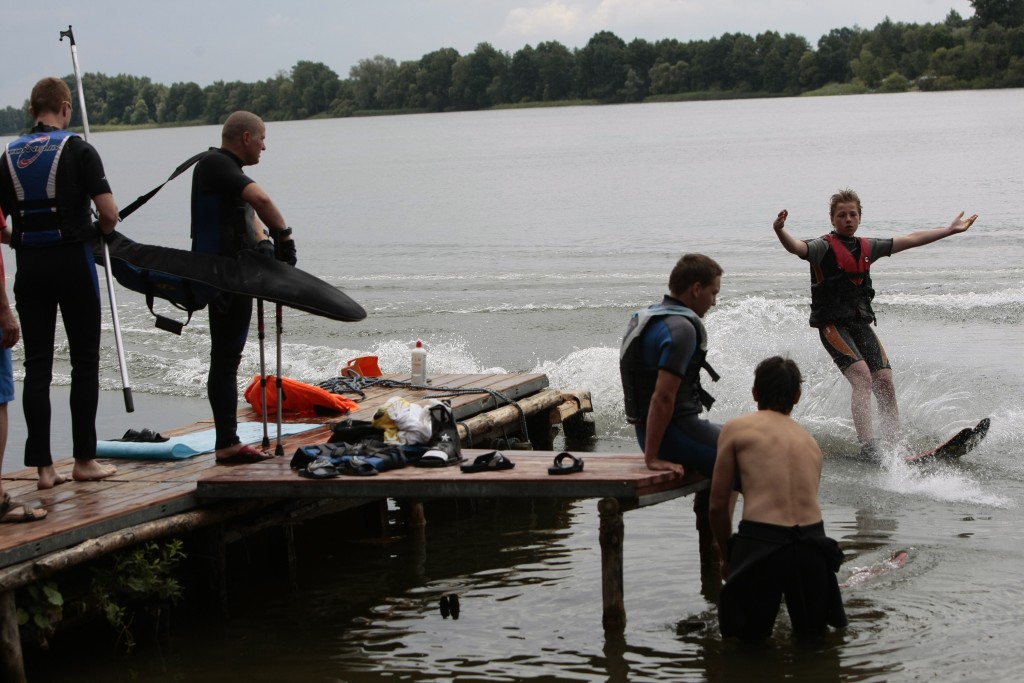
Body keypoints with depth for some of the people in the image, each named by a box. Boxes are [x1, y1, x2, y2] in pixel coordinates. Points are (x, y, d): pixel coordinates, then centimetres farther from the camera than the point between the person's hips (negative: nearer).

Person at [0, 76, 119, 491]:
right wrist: (102, 231, 10)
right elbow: (109, 213, -12)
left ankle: (42, 465, 4)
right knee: (84, 362, 6)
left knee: (37, 365, 5)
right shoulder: (78, 151, -5)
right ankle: (84, 460, 9)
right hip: (72, 262, -3)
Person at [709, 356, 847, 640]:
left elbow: (718, 505, 7)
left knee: (746, 635, 17)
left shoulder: (737, 428, 7)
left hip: (761, 547, -4)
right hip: (812, 546, 4)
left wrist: (726, 557, 23)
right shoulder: (810, 441, 21)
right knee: (813, 632, 26)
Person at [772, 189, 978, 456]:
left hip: (861, 324, 6)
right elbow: (796, 247, -25)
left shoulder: (867, 247, 15)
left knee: (885, 383, -5)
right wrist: (780, 231, -48)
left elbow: (911, 240, 23)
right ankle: (869, 449, -29)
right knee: (863, 378, -23)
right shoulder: (824, 247, -4)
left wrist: (951, 230, 28)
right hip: (833, 326, -6)